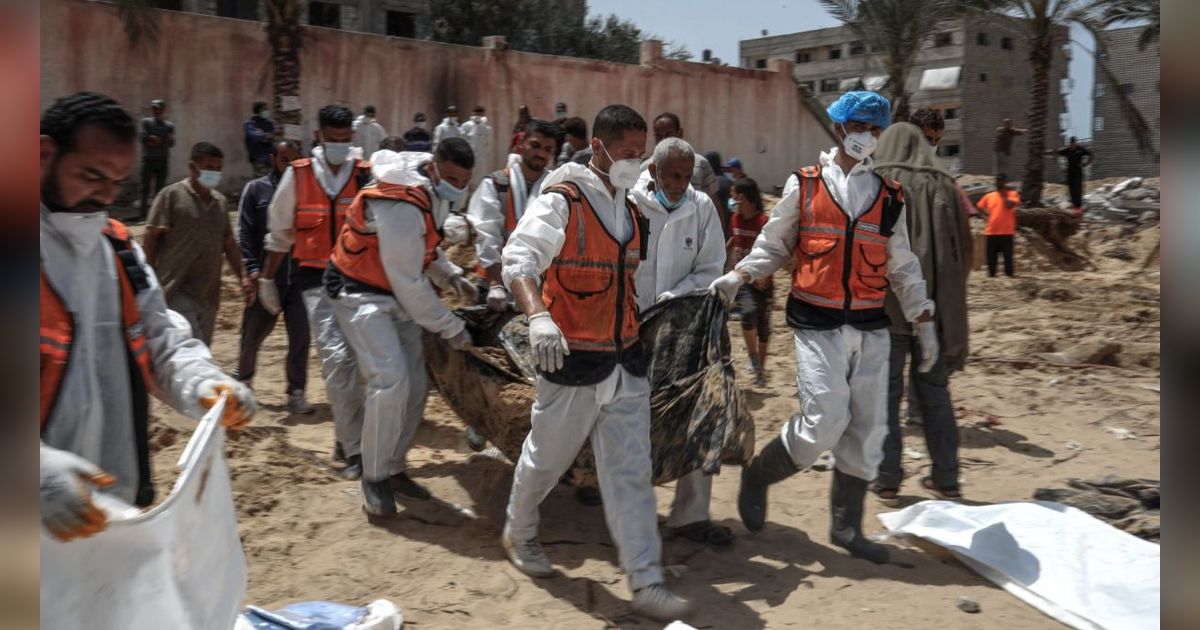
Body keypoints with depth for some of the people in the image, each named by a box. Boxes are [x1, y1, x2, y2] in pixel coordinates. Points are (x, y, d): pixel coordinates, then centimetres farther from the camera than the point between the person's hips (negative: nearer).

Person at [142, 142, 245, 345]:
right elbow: (151, 237, -5)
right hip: (178, 291, -6)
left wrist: (242, 277, 11)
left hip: (209, 294, 6)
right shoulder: (172, 195, -5)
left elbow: (228, 243, 18)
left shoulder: (220, 201, 14)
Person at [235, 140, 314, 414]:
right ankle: (244, 380, 35)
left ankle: (296, 393, 8)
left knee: (301, 336, -2)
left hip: (299, 278, 1)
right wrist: (252, 269, -11)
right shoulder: (256, 189, 4)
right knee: (253, 334, 11)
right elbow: (245, 232, 0)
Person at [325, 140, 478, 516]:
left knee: (415, 387, 6)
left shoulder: (435, 194, 1)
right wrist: (451, 328, -17)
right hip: (362, 296, -9)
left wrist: (452, 276, -4)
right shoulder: (402, 206, -29)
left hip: (398, 297, 9)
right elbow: (409, 282, -25)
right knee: (390, 384, -19)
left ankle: (393, 468, 22)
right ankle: (373, 478, -3)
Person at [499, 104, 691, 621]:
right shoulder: (561, 200, -12)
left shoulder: (628, 208, 11)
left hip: (625, 360, 6)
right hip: (573, 361, -6)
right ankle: (519, 533, 40)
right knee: (546, 458, 12)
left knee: (631, 471, 4)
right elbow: (518, 259, -24)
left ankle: (646, 583, 8)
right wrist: (538, 316, -40)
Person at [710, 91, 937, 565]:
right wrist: (739, 276, -10)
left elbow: (903, 266, 16)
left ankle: (846, 526, 20)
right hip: (817, 325, -4)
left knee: (868, 428, 5)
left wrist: (924, 323, 11)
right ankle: (758, 476, 13)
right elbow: (773, 245, 7)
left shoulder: (889, 197, 11)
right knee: (825, 420, -14)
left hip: (870, 329, 4)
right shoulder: (804, 186, 3)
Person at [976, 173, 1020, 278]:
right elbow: (980, 208, 24)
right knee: (991, 257, 7)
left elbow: (1009, 205, -18)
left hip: (1006, 232, -4)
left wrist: (1004, 194, -9)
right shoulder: (989, 196, 12)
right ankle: (991, 275, 15)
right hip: (991, 231, 4)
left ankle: (1009, 276, 3)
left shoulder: (1013, 194, 1)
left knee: (1008, 256, -1)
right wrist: (984, 216, 8)